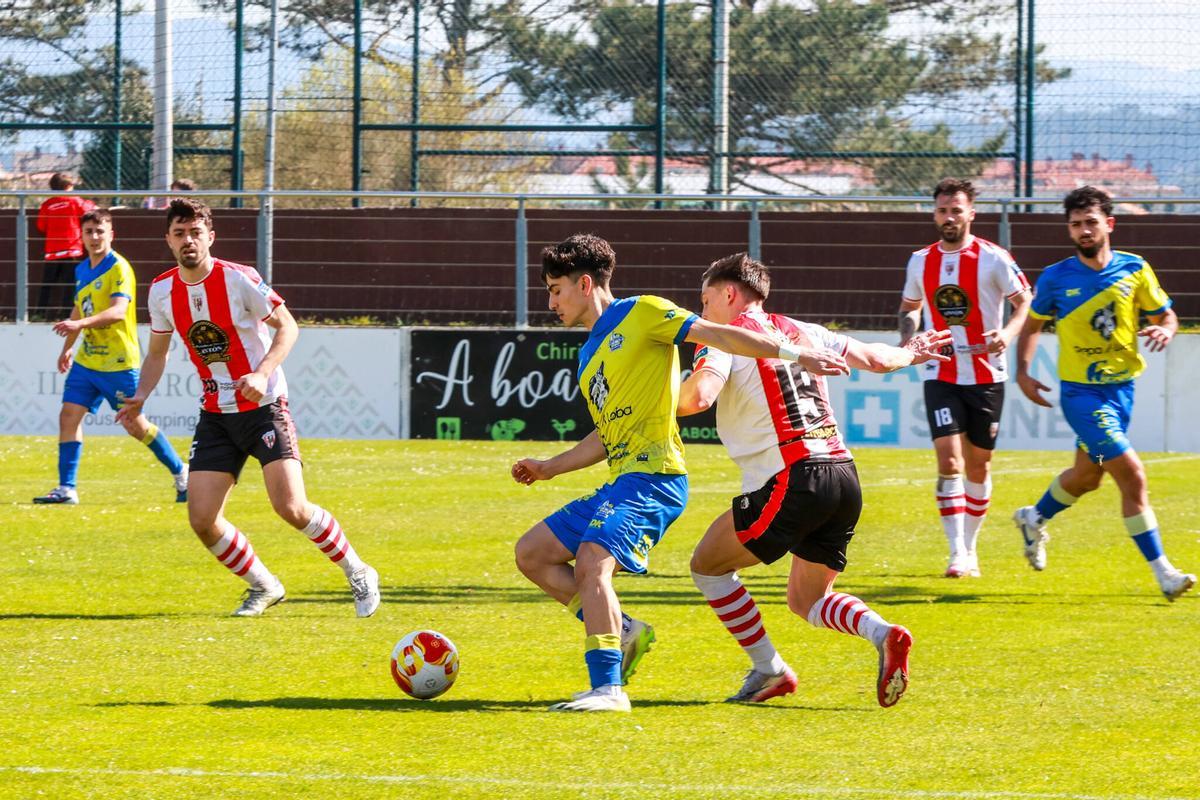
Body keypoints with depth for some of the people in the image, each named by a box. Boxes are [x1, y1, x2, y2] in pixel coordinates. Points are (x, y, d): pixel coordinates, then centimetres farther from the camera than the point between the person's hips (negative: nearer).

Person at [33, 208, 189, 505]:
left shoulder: (119, 269, -14)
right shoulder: (82, 269, 11)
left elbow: (118, 311, -28)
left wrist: (80, 324, -41)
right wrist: (68, 347, 30)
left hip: (118, 363, -7)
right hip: (87, 359, 7)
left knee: (135, 424, -2)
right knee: (69, 415, -3)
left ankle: (181, 473, 16)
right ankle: (66, 489, 0)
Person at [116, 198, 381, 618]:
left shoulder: (238, 279, -14)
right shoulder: (162, 291, 2)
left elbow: (287, 326, -11)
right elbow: (157, 352, 15)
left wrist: (263, 374, -26)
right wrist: (140, 396, -2)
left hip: (264, 407, -5)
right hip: (215, 416, 5)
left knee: (291, 507, -17)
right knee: (202, 520, -5)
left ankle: (358, 574, 5)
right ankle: (263, 586, 18)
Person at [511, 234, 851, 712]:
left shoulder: (641, 314, -1)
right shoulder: (589, 355, 24)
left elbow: (716, 335, -9)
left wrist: (794, 354, -16)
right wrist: (549, 468, 27)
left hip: (653, 476, -10)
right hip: (621, 481, 10)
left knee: (590, 562, -27)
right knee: (531, 553, 8)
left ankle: (607, 688, -33)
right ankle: (622, 632, 6)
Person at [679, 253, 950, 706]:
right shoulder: (800, 331, 19)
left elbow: (698, 396, -18)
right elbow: (875, 359, 25)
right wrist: (910, 354, 47)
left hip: (792, 480, -7)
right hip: (845, 477, 7)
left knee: (708, 566, 13)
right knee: (806, 599, 19)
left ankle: (769, 670, 9)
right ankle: (884, 634, -8)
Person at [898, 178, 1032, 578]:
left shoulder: (993, 259, -7)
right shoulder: (920, 261, 5)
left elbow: (1025, 302, -6)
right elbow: (910, 306, 20)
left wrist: (1008, 333, -25)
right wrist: (907, 337, 0)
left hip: (986, 376, -1)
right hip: (940, 376, 1)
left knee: (978, 465, 8)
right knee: (949, 461, -14)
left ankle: (970, 546, 25)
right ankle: (957, 553, -16)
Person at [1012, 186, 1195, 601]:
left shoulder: (1134, 270, -3)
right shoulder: (1055, 279, -7)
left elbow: (1166, 315, 5)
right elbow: (1033, 324, 8)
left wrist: (1165, 330, -18)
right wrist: (1023, 371, -4)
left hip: (1121, 388, 4)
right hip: (1080, 392, -4)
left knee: (1088, 476, 22)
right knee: (1132, 476, -16)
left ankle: (1033, 519, 51)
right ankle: (1162, 572, -11)